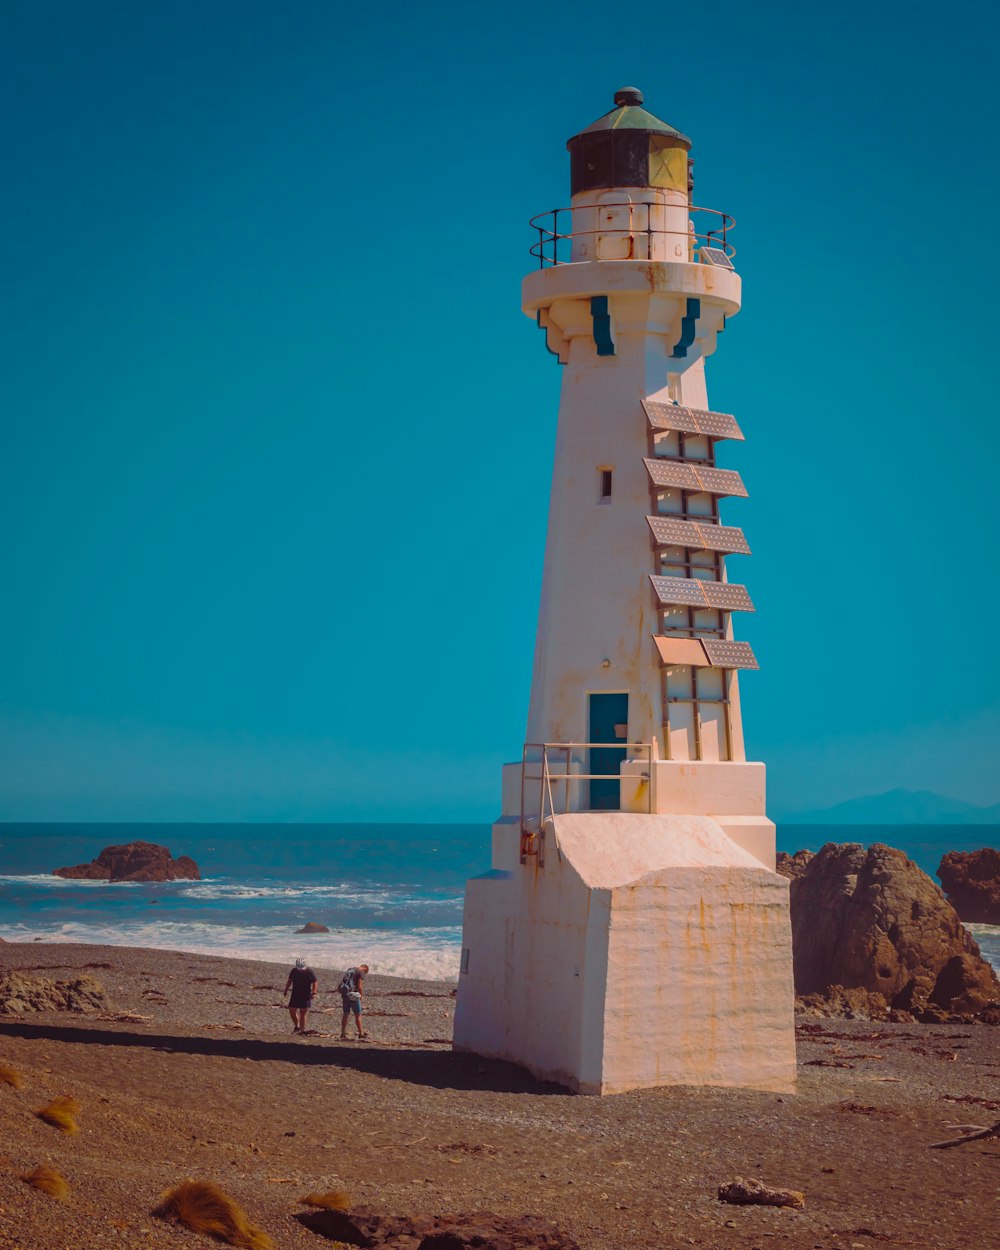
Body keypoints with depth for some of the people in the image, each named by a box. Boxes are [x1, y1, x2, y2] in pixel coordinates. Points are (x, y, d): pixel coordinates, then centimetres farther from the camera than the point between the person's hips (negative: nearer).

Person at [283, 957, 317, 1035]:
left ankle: (302, 1030, 1)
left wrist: (314, 993, -17)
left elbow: (314, 983, -5)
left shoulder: (310, 972, -8)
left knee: (303, 1013, -4)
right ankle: (297, 1027, 22)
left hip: (306, 996, -4)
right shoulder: (294, 971, 2)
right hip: (295, 995, 4)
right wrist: (286, 990, 7)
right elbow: (289, 981, 15)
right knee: (292, 1011, 1)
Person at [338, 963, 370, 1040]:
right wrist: (361, 995, 2)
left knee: (346, 1015, 12)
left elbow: (343, 983, 16)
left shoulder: (349, 970, 17)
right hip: (353, 996, -7)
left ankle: (343, 1035, 11)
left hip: (345, 995, 7)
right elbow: (360, 986, -14)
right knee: (358, 1015, 1)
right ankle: (361, 1035, 1)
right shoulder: (361, 973, -7)